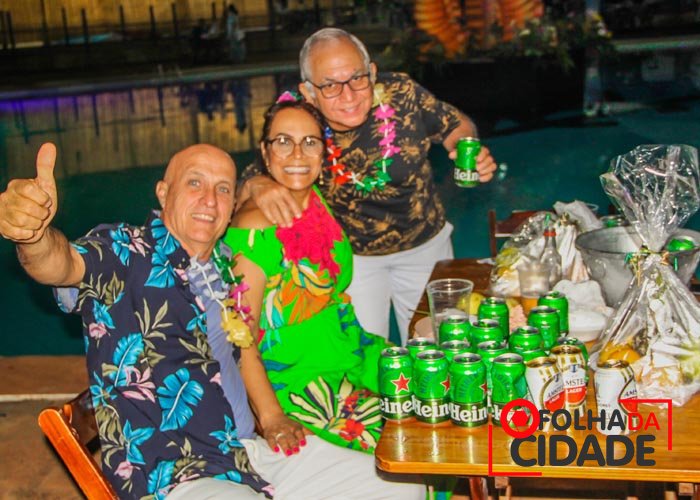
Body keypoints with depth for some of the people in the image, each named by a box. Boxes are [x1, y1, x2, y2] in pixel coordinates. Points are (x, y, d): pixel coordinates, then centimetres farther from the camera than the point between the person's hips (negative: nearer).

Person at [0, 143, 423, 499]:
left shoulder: (221, 263, 13)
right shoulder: (124, 253, -7)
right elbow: (65, 265, -28)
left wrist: (271, 417, 10)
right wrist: (35, 235, -52)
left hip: (251, 451, 8)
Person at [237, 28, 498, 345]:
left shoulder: (400, 93, -22)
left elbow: (456, 124, -3)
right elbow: (238, 196, -19)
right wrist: (258, 185, -42)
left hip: (427, 243, 2)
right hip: (352, 257, -1)